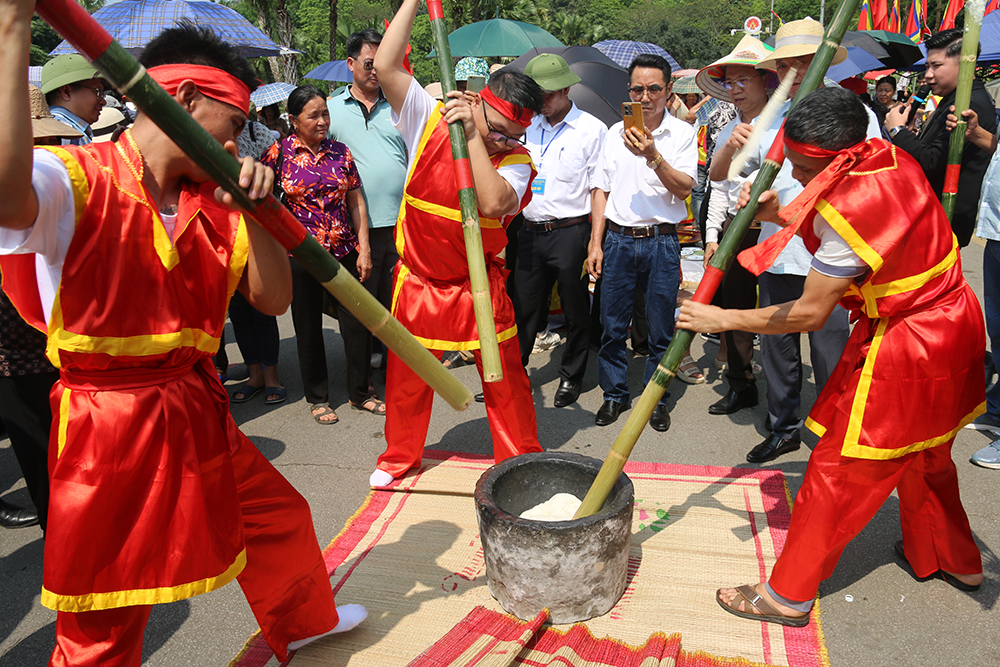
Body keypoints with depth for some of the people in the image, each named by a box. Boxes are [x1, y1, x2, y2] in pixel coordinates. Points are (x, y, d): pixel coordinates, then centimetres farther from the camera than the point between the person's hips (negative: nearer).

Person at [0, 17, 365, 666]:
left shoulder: (214, 204, 6)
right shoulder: (75, 180, -13)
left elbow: (273, 299, 1)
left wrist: (254, 208, -13)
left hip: (199, 415, 7)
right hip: (108, 425, -6)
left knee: (280, 515, 22)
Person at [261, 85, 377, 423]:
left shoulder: (341, 152, 7)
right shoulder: (279, 153, -1)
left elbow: (356, 202, 8)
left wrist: (364, 249, 2)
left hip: (345, 250, 2)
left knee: (358, 321, 3)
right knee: (308, 327, 7)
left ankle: (359, 392, 21)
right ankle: (317, 398, 23)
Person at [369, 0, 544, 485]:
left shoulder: (516, 159, -9)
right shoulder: (430, 119, -6)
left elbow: (494, 202, -29)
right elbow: (386, 66, -12)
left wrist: (473, 137, -26)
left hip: (479, 288, 0)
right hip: (418, 281, 1)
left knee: (505, 379, 5)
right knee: (406, 377, 13)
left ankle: (522, 459, 25)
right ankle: (400, 456, 35)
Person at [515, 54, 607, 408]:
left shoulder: (591, 129, -3)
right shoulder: (528, 126, 11)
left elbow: (598, 190, -5)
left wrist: (596, 242, -10)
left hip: (570, 231, -4)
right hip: (530, 230, 4)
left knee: (576, 310, 7)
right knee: (523, 308, 10)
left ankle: (571, 376, 23)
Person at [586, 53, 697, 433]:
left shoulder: (683, 133, 3)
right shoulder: (616, 132, 11)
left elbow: (684, 188, -8)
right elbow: (602, 189, 11)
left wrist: (653, 156, -23)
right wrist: (595, 243, 5)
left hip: (661, 241, -2)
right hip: (618, 240, 2)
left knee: (661, 329, 4)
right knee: (612, 325, 5)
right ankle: (614, 395, 21)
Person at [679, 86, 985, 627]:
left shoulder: (850, 207, -31)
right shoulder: (886, 157, -3)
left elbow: (809, 313, -26)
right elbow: (834, 237, 12)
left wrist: (724, 319, -19)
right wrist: (779, 215, -3)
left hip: (905, 348, -10)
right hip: (946, 320, 10)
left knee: (840, 468, -1)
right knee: (924, 454, 27)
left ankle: (788, 596, 11)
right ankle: (956, 561, 49)